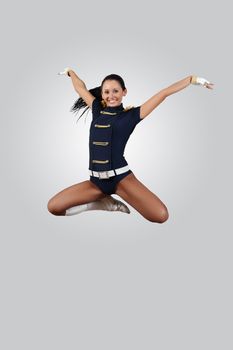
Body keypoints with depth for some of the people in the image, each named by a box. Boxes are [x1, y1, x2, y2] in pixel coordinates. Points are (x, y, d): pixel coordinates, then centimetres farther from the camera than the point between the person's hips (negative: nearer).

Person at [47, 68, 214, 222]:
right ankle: (105, 202, 7)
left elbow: (164, 93, 3)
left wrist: (193, 79, 6)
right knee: (53, 207, -8)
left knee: (161, 216, -23)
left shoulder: (131, 115, 2)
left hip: (121, 177, -4)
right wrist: (70, 71, 41)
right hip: (96, 180, 4)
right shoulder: (97, 110, 11)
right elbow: (80, 87, 26)